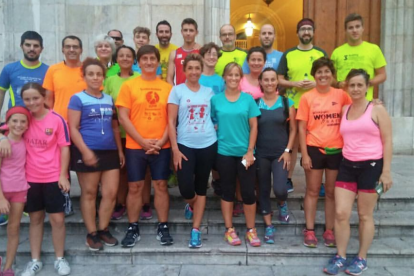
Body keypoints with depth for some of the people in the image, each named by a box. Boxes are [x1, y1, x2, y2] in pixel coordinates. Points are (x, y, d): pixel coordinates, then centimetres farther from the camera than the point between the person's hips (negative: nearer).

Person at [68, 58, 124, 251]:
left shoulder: (109, 99, 14)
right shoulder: (78, 98, -1)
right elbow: (73, 128, -7)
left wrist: (120, 149, 12)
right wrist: (85, 151, -17)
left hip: (109, 151, 5)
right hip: (88, 152, -5)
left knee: (111, 193, 4)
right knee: (89, 193, 6)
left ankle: (103, 230, 21)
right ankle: (91, 233, 18)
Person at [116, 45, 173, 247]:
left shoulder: (167, 87, 6)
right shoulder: (128, 86, 2)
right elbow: (123, 118, -4)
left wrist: (161, 141, -8)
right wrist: (142, 141, -11)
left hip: (162, 146, 1)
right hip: (135, 146, -1)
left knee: (161, 186, 7)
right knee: (134, 187, 6)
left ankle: (163, 227, 18)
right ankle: (133, 229, 19)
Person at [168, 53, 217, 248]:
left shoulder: (209, 91, 8)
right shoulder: (177, 90, 0)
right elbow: (171, 121, -4)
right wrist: (174, 149, -11)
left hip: (208, 145, 3)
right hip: (185, 145, -2)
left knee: (201, 188, 8)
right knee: (186, 188, -9)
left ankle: (196, 230, 19)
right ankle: (192, 204, 28)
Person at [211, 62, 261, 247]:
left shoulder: (248, 99, 1)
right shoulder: (215, 99, 2)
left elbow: (254, 127, -1)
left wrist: (250, 151, -6)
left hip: (245, 152, 0)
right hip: (224, 152, 0)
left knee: (248, 191, 2)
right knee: (227, 191, 9)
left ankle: (251, 230, 18)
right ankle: (229, 229, 21)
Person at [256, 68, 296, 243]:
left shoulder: (286, 102, 1)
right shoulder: (255, 103, 1)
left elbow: (293, 129, 3)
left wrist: (287, 150, -5)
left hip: (280, 153, -1)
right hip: (261, 154, 1)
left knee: (279, 189, -14)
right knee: (264, 190, 9)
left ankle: (282, 204, 23)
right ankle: (268, 226, 23)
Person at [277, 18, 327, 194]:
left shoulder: (321, 54, 8)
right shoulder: (288, 54, 6)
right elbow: (279, 80, 5)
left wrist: (316, 83, -11)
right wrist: (294, 84, -13)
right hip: (293, 106, 0)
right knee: (292, 143, 7)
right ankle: (288, 180, 18)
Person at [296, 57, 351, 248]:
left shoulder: (341, 95, 1)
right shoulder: (307, 97, -3)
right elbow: (302, 128, -3)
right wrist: (304, 154, -7)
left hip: (336, 150, 1)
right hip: (314, 149, -1)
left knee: (332, 192, 11)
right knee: (312, 191, 9)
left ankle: (329, 231, 24)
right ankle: (309, 231, 19)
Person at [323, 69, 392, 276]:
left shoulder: (377, 109, -3)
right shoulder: (344, 110, 10)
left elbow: (387, 141, -5)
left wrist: (386, 171, -10)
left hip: (371, 166, -4)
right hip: (347, 165, 4)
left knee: (365, 215, 7)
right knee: (341, 213, 1)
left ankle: (361, 259, 22)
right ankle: (340, 257, 17)